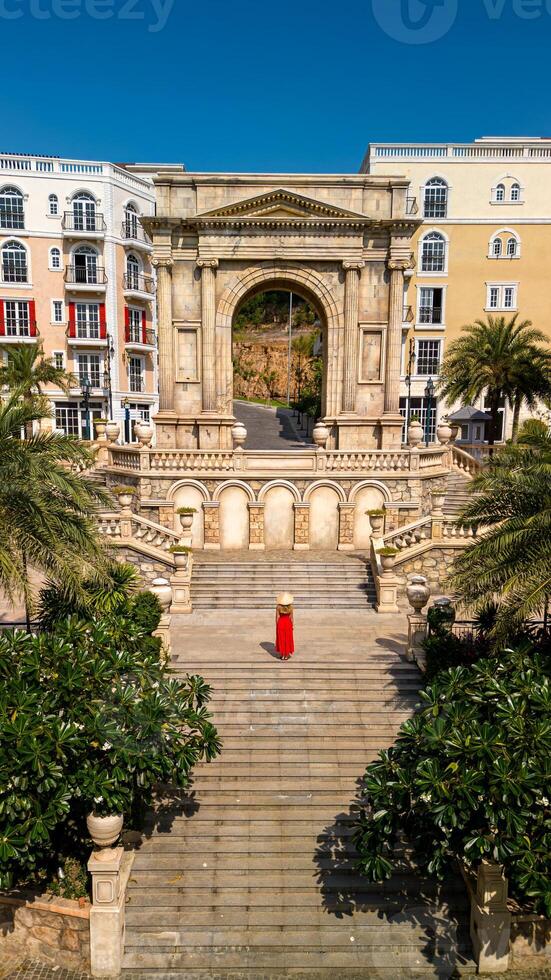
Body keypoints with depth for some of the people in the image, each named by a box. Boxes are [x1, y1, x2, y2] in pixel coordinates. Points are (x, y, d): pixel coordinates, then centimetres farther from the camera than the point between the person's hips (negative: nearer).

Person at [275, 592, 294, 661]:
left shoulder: (278, 607, -14)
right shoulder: (290, 607, -11)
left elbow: (277, 617, -9)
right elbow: (291, 617, -5)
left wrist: (276, 625, 3)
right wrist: (292, 625, 7)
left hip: (280, 623, 0)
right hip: (288, 623, 0)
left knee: (281, 638, 10)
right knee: (288, 638, 11)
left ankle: (282, 654, 14)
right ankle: (287, 655, 15)